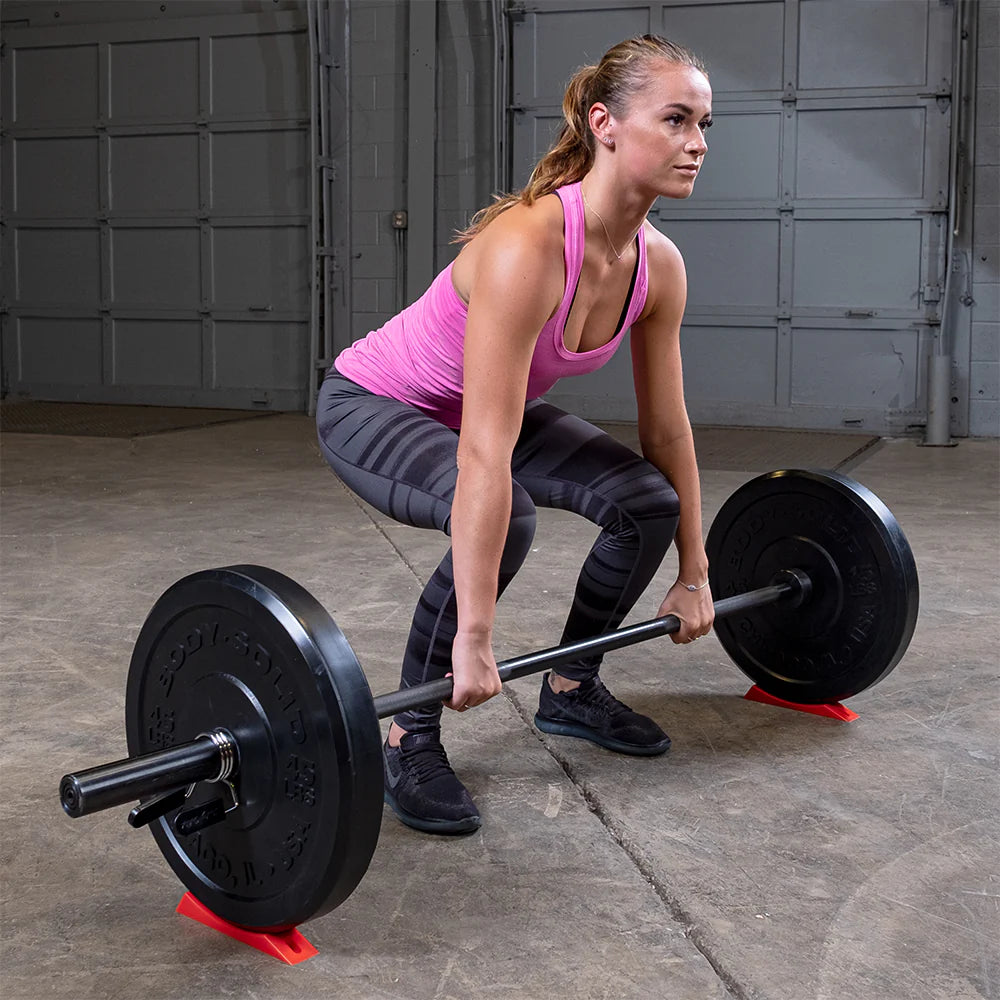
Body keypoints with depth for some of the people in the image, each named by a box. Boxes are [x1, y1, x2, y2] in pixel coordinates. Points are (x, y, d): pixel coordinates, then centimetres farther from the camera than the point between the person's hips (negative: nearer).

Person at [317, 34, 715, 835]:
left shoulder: (659, 265, -14)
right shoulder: (528, 246, -37)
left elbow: (667, 425, -3)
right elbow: (484, 457, -40)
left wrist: (694, 573, 3)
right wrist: (473, 640, -40)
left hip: (472, 407, 7)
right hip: (372, 406, -7)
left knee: (648, 500, -6)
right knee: (505, 516, -34)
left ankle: (571, 689, 17)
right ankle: (408, 741, -15)